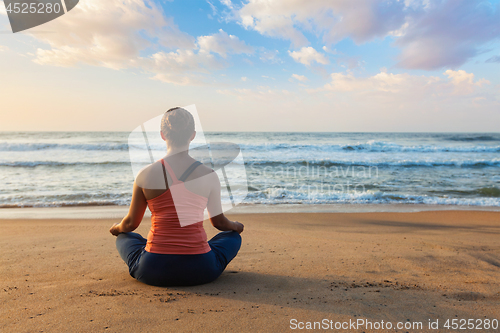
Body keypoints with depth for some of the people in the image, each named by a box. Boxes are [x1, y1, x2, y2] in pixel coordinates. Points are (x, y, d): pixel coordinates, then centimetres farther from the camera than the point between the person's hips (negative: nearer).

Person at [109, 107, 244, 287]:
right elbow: (219, 222, 6)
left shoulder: (146, 174, -7)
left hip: (153, 272, 1)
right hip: (199, 272, 0)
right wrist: (236, 226, 30)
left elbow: (131, 223, 6)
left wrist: (116, 228, 31)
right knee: (233, 236, 27)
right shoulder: (209, 175, -8)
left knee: (124, 237, 31)